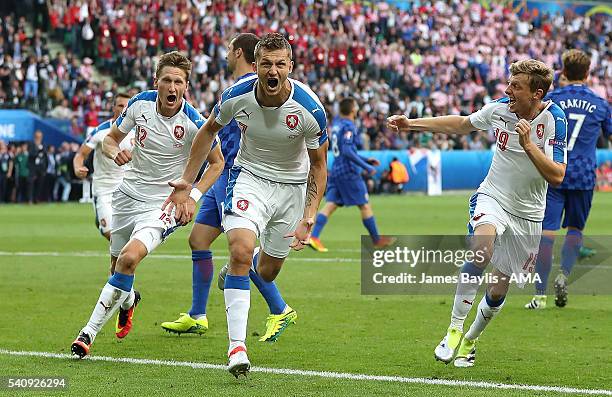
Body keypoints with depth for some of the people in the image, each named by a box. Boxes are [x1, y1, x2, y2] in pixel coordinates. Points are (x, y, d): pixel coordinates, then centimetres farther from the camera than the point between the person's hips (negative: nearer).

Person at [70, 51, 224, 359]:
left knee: (129, 258, -27)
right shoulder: (140, 104, -7)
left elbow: (217, 162, -2)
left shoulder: (193, 123, -17)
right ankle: (128, 300, 54)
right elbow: (110, 139, 6)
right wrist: (115, 152, -18)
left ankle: (90, 331, -20)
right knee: (117, 265, 16)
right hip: (129, 194, 5)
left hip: (164, 204, -5)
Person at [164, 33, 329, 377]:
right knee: (241, 251, -26)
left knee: (268, 272, 11)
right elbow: (209, 131, 4)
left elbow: (319, 164, -9)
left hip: (292, 185, 1)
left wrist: (309, 217, -17)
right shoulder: (236, 97, -18)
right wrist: (187, 181, 3)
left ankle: (240, 270, 51)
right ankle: (237, 347, -24)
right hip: (249, 176, -1)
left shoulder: (310, 109, -23)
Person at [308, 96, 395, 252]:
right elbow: (347, 151, -23)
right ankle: (377, 240, 12)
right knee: (364, 205, 3)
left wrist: (365, 160, 26)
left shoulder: (336, 124, 15)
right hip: (349, 172, -8)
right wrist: (366, 167, -18)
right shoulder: (348, 126, -13)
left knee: (330, 205, 1)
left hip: (336, 172, 8)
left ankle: (314, 237, -12)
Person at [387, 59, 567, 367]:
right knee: (482, 249, -32)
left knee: (498, 290, 4)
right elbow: (461, 123, 12)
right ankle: (454, 329, -25)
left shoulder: (554, 120, -17)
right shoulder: (499, 109, -7)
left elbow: (556, 176, -22)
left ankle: (470, 339, 32)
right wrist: (412, 124, 10)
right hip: (492, 197, 1)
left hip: (527, 215, -1)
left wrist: (528, 145, -32)